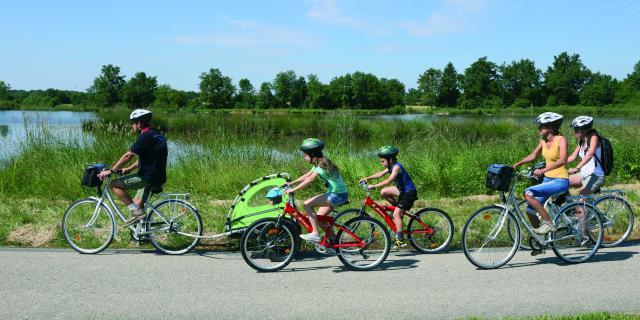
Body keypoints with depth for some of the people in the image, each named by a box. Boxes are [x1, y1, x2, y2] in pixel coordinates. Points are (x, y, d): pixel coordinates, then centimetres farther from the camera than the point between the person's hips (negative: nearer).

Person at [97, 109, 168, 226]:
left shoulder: (146, 136, -15)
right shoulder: (156, 134, 15)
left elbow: (128, 156, -16)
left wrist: (111, 171, -9)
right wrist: (128, 169, 24)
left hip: (148, 177, -10)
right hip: (158, 177, 10)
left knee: (114, 185, -5)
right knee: (137, 204, 20)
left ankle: (136, 211, -7)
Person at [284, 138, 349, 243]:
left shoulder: (322, 165, -17)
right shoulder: (320, 163, 12)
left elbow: (309, 180, -26)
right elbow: (307, 175, 17)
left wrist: (293, 189, -27)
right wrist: (292, 183, 10)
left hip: (337, 195, -10)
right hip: (336, 194, 10)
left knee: (307, 204, -16)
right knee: (318, 217, 13)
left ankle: (315, 234, -11)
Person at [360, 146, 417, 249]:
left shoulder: (397, 167, -22)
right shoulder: (391, 166, 6)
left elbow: (389, 180, -33)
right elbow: (380, 174, 12)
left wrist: (374, 186, -38)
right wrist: (367, 178, 5)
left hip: (409, 192, -9)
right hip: (402, 190, 9)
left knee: (396, 214, -16)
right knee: (383, 192, 6)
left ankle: (400, 240, -15)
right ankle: (398, 207, 16)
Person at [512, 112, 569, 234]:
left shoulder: (561, 139, -13)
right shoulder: (544, 141, 7)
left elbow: (562, 160, -26)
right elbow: (533, 156, 15)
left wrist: (543, 170, -36)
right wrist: (517, 164, 2)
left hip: (560, 181, -8)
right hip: (547, 179, 8)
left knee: (528, 193, -25)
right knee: (530, 210, 1)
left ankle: (548, 222, -14)